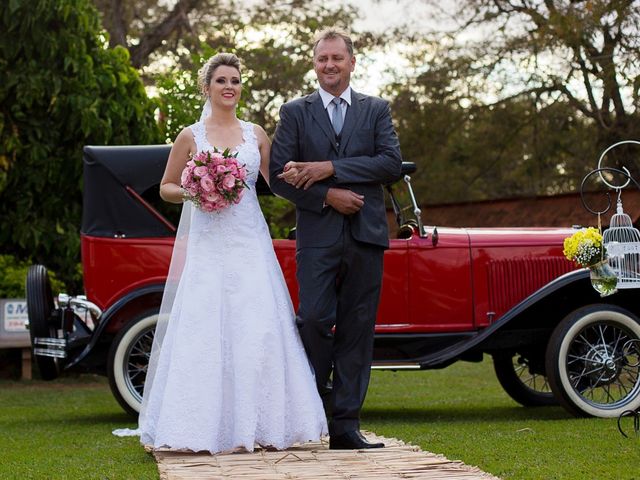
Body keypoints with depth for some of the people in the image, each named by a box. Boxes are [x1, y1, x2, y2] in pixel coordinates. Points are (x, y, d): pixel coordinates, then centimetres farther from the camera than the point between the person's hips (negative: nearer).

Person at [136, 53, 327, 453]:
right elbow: (167, 188, 10)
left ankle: (258, 424, 0)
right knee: (205, 328, -7)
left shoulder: (255, 134, 12)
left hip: (250, 242, 2)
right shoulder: (191, 137, 6)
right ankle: (205, 425, -2)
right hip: (207, 243, -2)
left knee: (259, 327, -6)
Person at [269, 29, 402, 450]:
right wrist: (326, 196, -12)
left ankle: (345, 425, 5)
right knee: (313, 320, -12)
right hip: (317, 236, -1)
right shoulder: (295, 112, 9)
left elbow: (392, 163, -4)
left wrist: (329, 168, -11)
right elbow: (279, 176, 1)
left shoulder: (377, 110, 12)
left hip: (365, 235, 1)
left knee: (356, 331, 1)